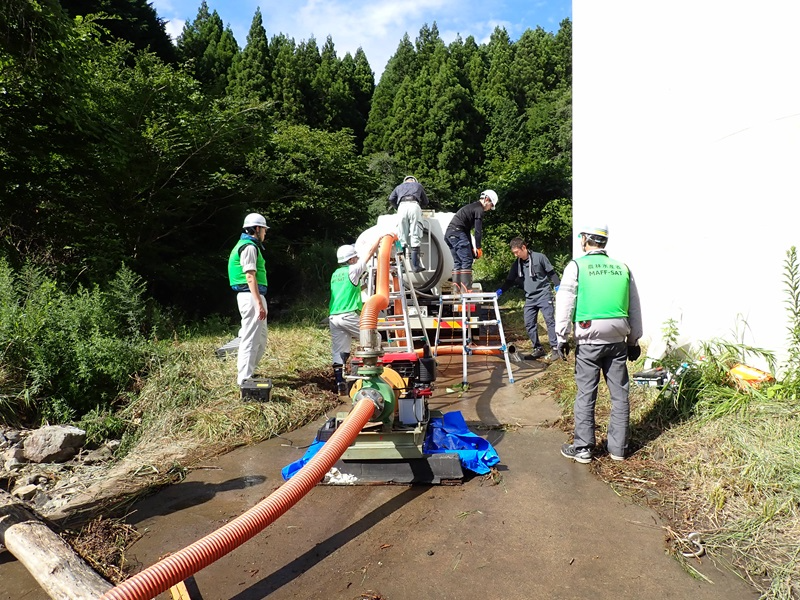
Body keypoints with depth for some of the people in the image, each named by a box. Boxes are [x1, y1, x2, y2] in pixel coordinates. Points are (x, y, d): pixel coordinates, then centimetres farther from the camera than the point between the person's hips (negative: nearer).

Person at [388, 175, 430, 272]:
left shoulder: (399, 187, 34)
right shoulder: (418, 185, 34)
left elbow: (391, 199, 19)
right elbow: (425, 202, 34)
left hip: (402, 206, 1)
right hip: (414, 205, -1)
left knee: (402, 238, 0)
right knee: (415, 238, -7)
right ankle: (415, 265, -14)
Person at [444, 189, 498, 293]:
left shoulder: (471, 207, 28)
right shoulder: (479, 209, -2)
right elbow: (478, 230, -8)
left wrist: (471, 248, 25)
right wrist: (478, 248, -1)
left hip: (449, 234, 10)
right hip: (457, 232, -10)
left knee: (458, 262, 11)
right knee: (467, 261, -10)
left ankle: (456, 291, 8)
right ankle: (467, 291, -15)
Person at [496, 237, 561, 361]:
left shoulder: (539, 257, -7)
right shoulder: (517, 264, 6)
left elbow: (551, 273, -1)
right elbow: (510, 280, 10)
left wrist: (558, 286, -7)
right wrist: (500, 290, -5)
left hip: (544, 295, -5)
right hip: (530, 298, 5)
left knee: (550, 320, -6)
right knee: (529, 324, 3)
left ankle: (555, 348, 1)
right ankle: (538, 349, 14)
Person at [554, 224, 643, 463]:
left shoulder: (577, 266, -3)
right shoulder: (622, 268, 10)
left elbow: (565, 304, -6)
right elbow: (635, 308, 14)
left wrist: (561, 338, 0)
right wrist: (634, 340, 22)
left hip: (589, 340, -4)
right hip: (618, 340, 4)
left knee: (586, 394, 4)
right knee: (619, 394, 11)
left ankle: (583, 448, 11)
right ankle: (618, 447, 21)